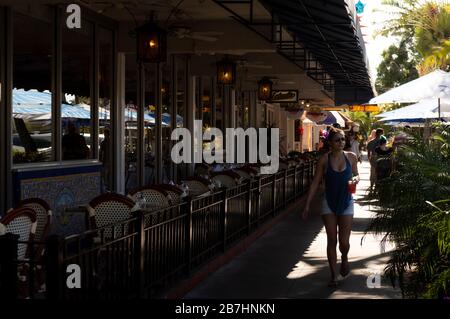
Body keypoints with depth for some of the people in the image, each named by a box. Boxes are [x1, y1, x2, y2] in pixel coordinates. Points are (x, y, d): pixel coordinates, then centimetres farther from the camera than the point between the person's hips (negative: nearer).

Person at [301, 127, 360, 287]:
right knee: (331, 241, 3)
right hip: (329, 203, 0)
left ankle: (344, 259, 35)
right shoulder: (324, 160, -6)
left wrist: (355, 180, -11)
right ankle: (333, 275, 16)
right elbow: (315, 183, -2)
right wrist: (307, 205, -5)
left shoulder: (351, 157, -2)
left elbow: (356, 174, 14)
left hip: (346, 203, 1)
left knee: (344, 242, -1)